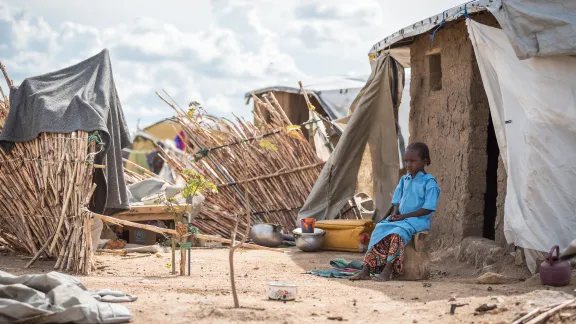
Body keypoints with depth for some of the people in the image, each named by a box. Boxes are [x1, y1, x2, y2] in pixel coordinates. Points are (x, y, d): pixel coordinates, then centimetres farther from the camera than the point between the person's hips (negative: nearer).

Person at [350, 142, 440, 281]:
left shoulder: (429, 182, -7)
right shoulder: (404, 180, 16)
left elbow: (428, 208, -13)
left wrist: (405, 216, -17)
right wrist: (395, 213, -3)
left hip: (418, 219, -7)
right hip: (401, 218, 7)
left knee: (398, 232, -34)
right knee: (379, 229, -16)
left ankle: (387, 271, -39)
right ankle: (366, 270, -23)